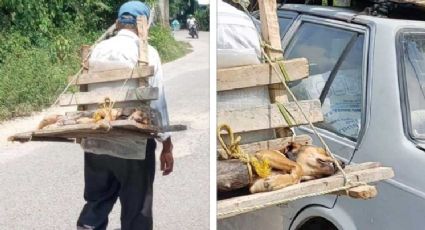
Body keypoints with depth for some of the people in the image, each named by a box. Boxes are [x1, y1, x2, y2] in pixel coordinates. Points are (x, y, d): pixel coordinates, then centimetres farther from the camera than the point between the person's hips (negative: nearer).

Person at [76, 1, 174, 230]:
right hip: (133, 144, -4)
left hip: (96, 141, 5)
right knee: (136, 210, 9)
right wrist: (167, 145, -2)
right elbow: (156, 101, -9)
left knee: (96, 204, 18)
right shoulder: (146, 52, -8)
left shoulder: (97, 49, 5)